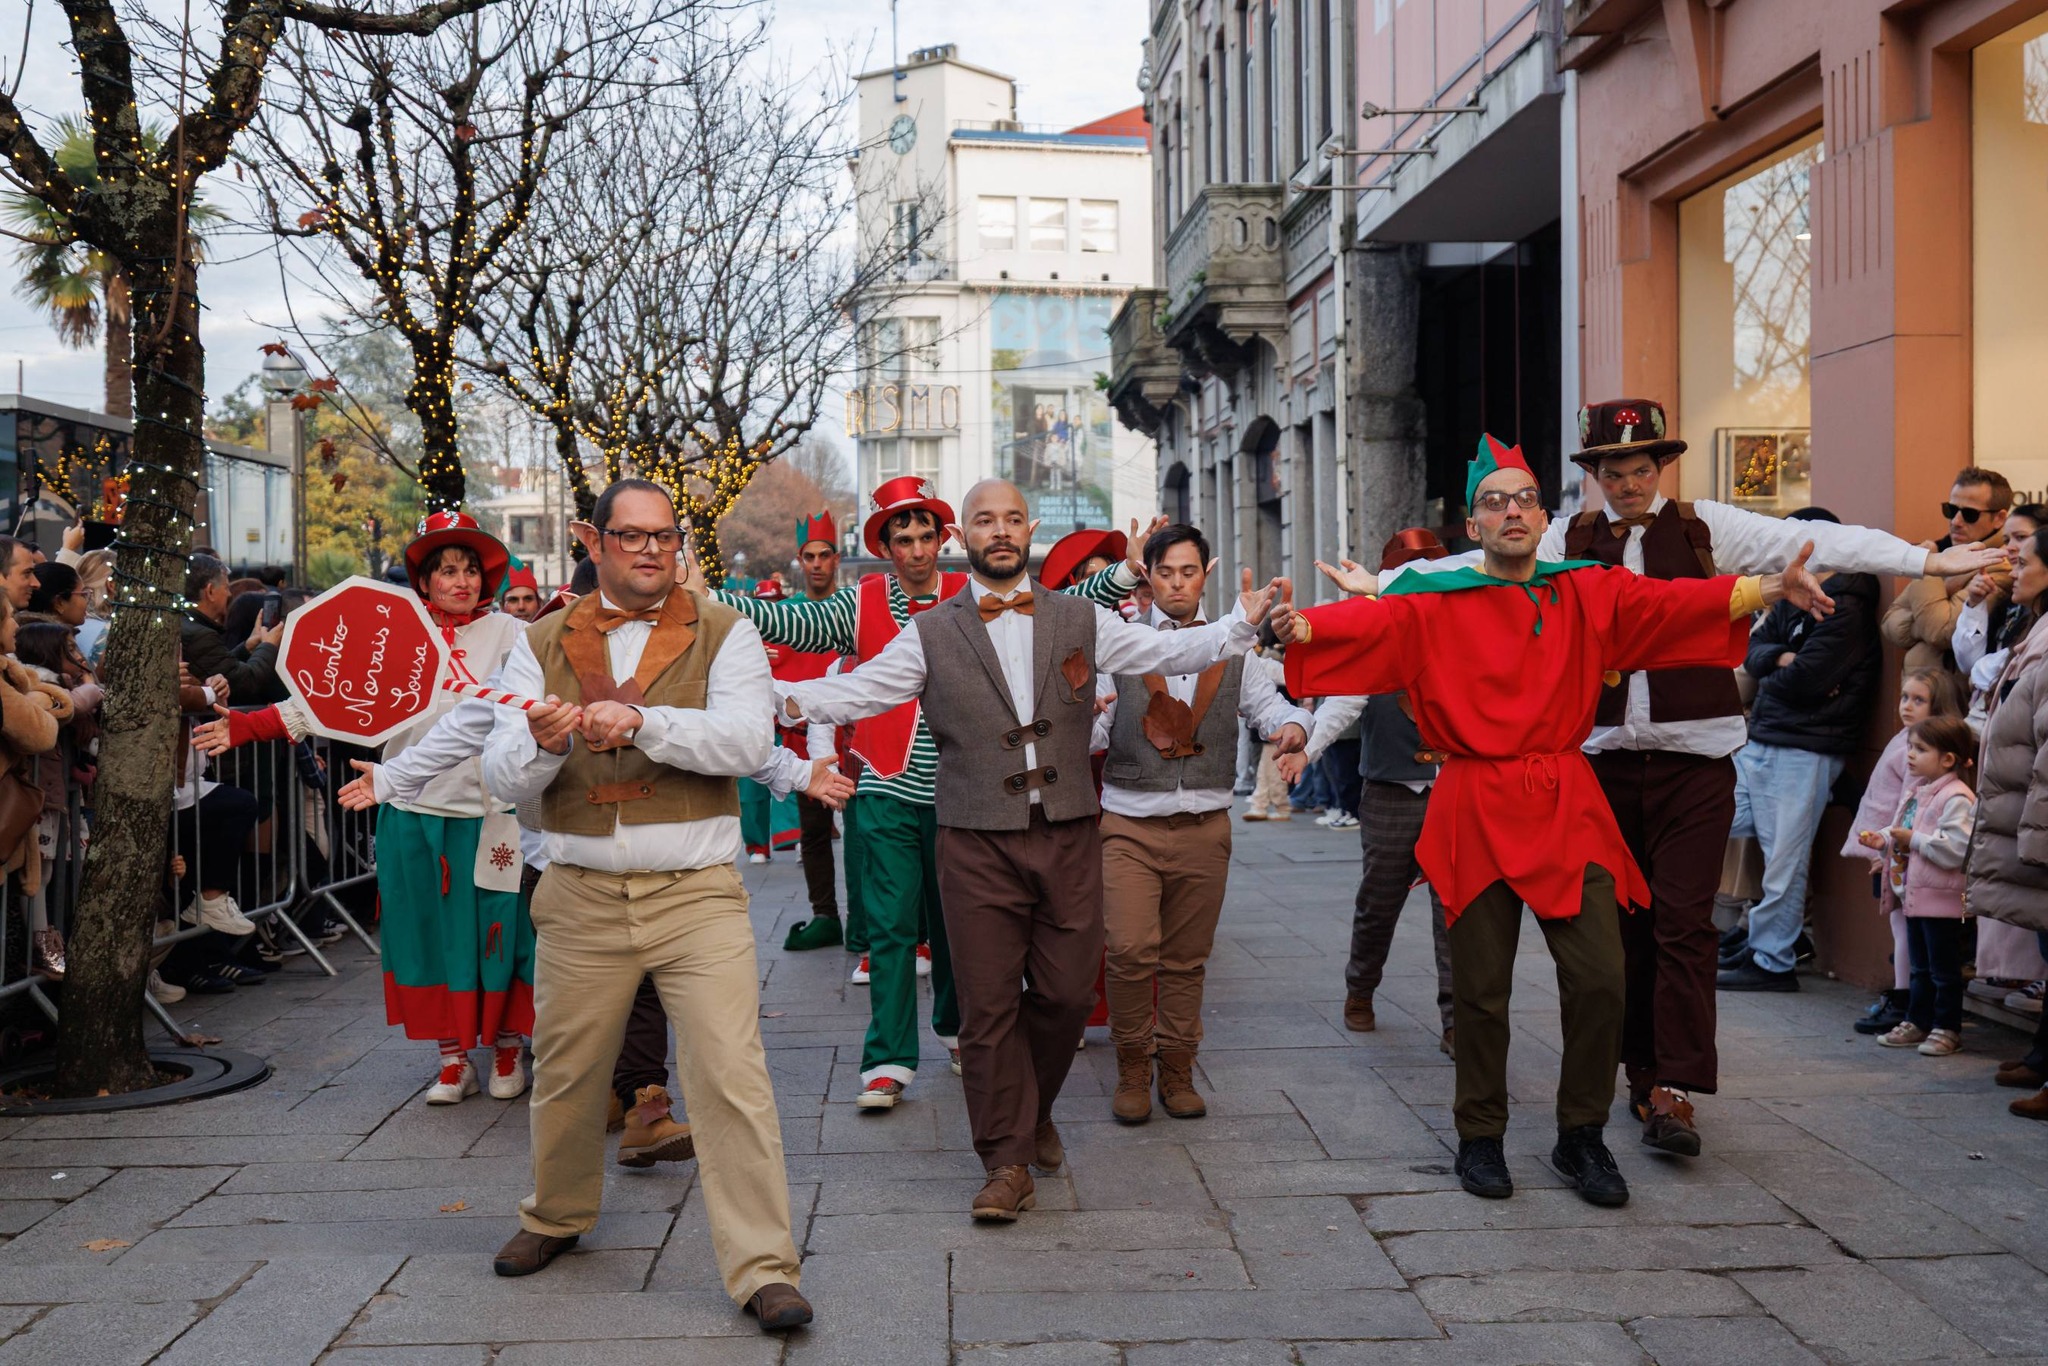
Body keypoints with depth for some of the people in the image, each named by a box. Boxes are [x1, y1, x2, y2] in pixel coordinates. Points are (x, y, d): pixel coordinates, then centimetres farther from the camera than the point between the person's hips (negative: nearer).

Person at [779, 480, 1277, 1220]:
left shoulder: (1080, 620, 9)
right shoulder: (931, 634, 5)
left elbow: (1169, 652, 4)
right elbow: (860, 690, -1)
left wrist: (1242, 622, -10)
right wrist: (791, 696, -19)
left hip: (1068, 837, 2)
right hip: (978, 846, -2)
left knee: (1067, 992, 7)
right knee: (989, 1005, 1)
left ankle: (1034, 1112, 35)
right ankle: (1008, 1161, 13)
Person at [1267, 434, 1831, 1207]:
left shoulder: (1588, 595, 9)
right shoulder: (1436, 605, 0)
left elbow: (1669, 602, -1)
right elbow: (1372, 622, -16)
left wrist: (1769, 589, -14)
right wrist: (1302, 627, -36)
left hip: (1567, 809, 2)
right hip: (1477, 815, -2)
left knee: (1599, 980, -2)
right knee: (1481, 991, 5)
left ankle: (1581, 1138, 18)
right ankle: (1480, 1139, 24)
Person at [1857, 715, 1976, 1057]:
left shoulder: (1956, 798, -18)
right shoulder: (1917, 792, 11)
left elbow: (1956, 848, -28)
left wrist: (1914, 839, -21)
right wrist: (1883, 840, 4)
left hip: (1941, 899, -9)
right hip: (1915, 895, 9)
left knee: (1944, 970, 3)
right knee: (1921, 968, 18)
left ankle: (1947, 1028, 12)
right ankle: (1917, 1022, 27)